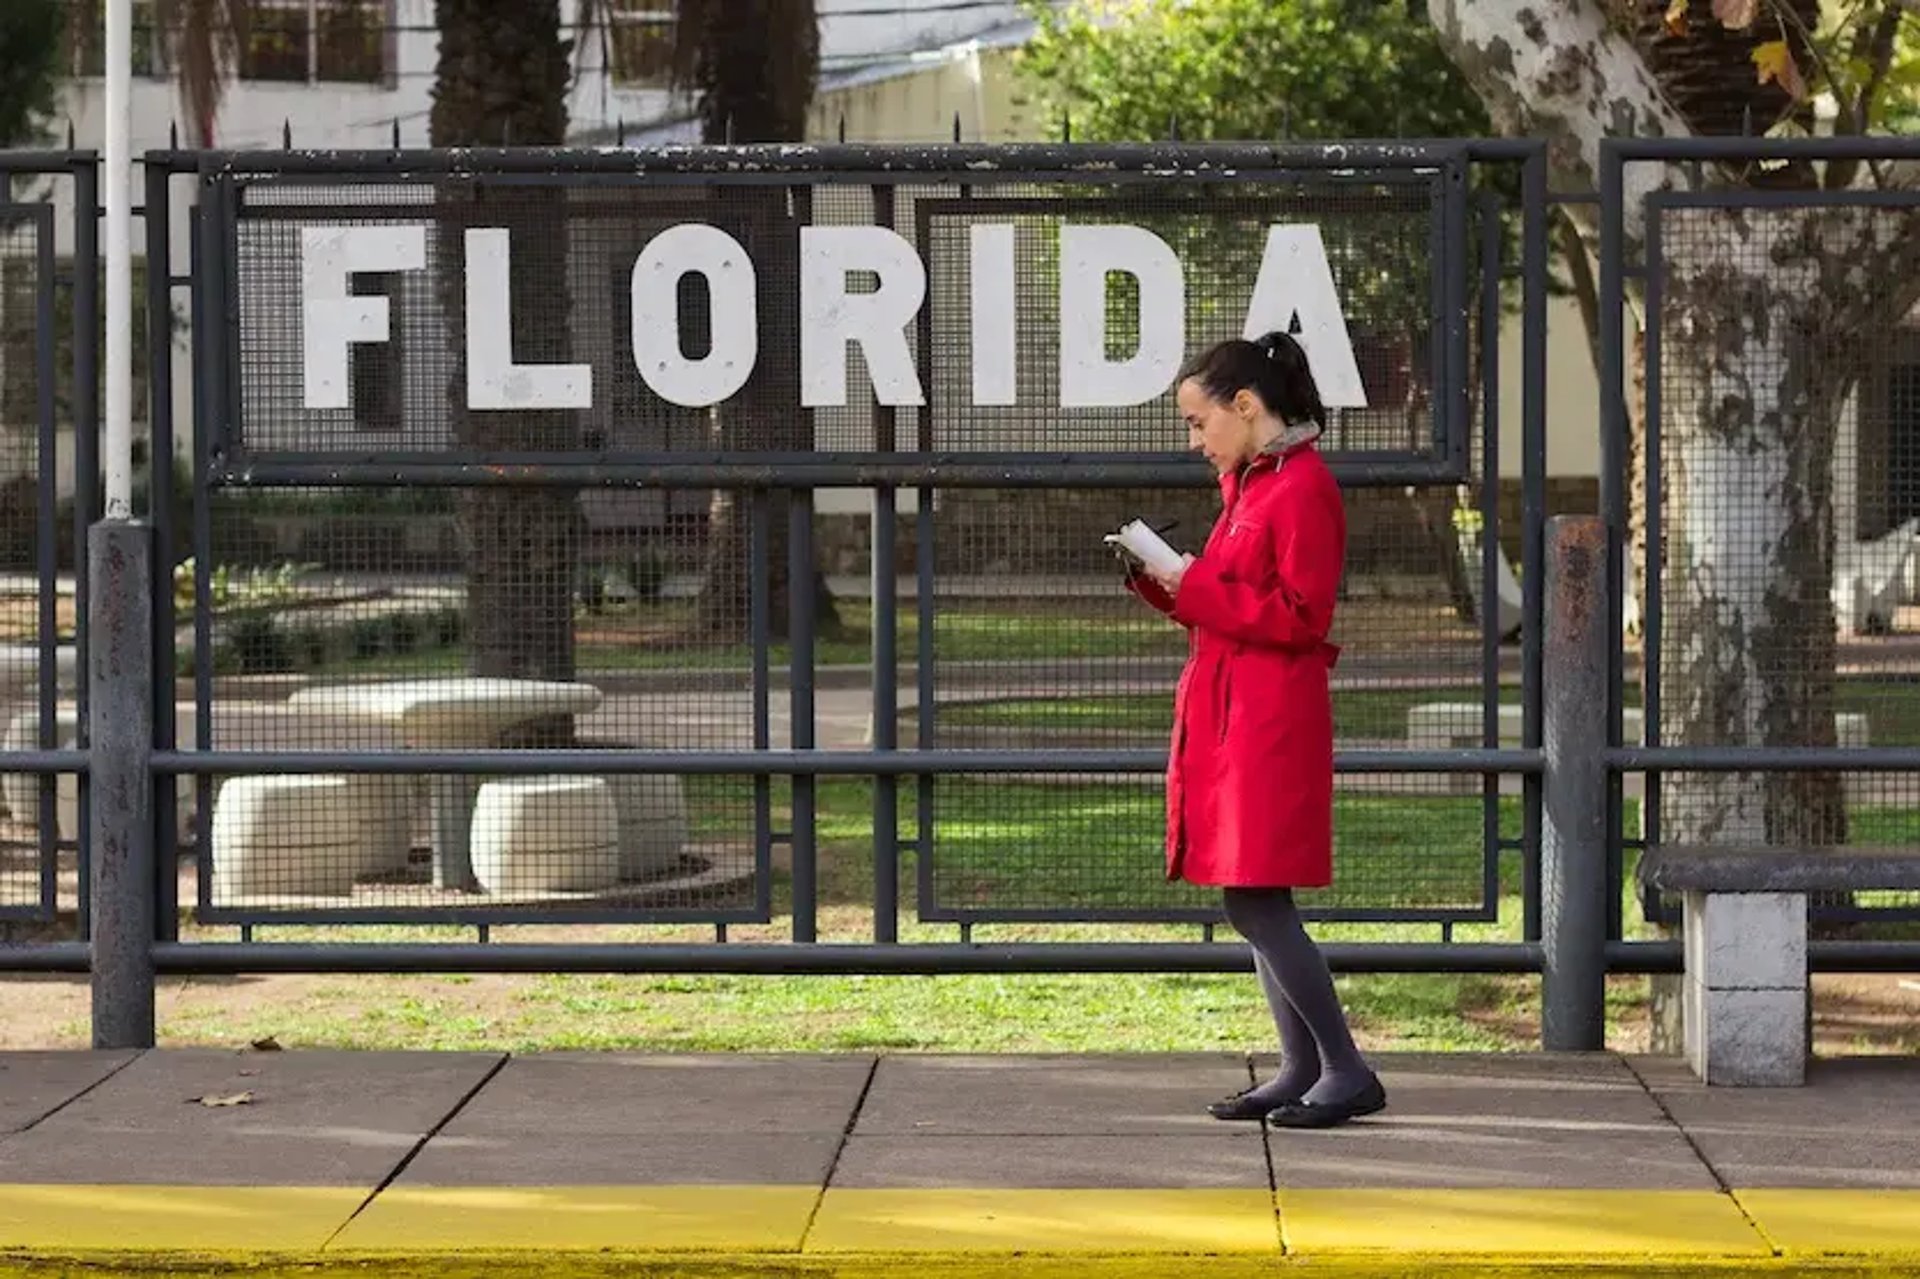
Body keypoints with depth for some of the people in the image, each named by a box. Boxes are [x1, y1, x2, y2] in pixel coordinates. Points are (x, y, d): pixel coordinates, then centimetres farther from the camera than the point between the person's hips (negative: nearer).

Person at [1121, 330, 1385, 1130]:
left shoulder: (1301, 488, -14)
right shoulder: (1250, 484, 17)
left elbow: (1300, 616, -18)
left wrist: (1190, 585, -16)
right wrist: (1163, 580, 7)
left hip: (1271, 725, -10)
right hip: (1231, 718, 10)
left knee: (1256, 898, -11)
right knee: (1252, 902, 10)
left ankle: (1347, 1074, -5)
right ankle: (1301, 1070, 15)